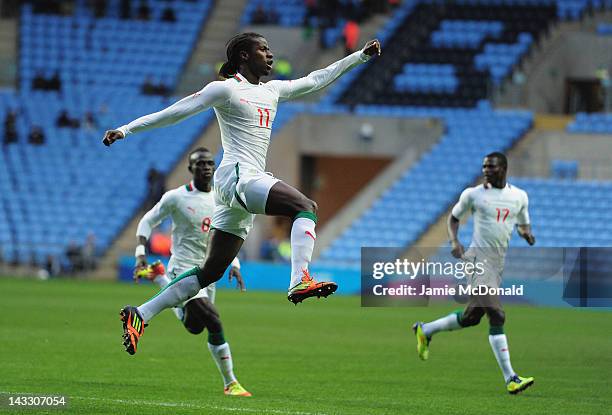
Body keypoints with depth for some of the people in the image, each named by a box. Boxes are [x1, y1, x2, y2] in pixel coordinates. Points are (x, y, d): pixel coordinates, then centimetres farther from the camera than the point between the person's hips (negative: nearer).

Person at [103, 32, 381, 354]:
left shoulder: (272, 91, 21)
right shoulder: (225, 89, -2)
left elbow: (316, 80, 31)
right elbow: (174, 112, -2)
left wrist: (360, 56, 31)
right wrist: (126, 130, -5)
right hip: (237, 175, -9)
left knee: (210, 272, 8)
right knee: (306, 207, -26)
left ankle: (139, 315, 10)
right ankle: (300, 281, -44)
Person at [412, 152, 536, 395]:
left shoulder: (519, 196, 10)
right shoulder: (473, 194, 0)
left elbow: (523, 225, 22)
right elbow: (453, 217, 12)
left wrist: (526, 233, -2)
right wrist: (454, 241, -5)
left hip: (498, 264, 6)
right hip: (478, 259, -6)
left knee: (471, 316, 11)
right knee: (496, 316, -18)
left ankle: (425, 330, 31)